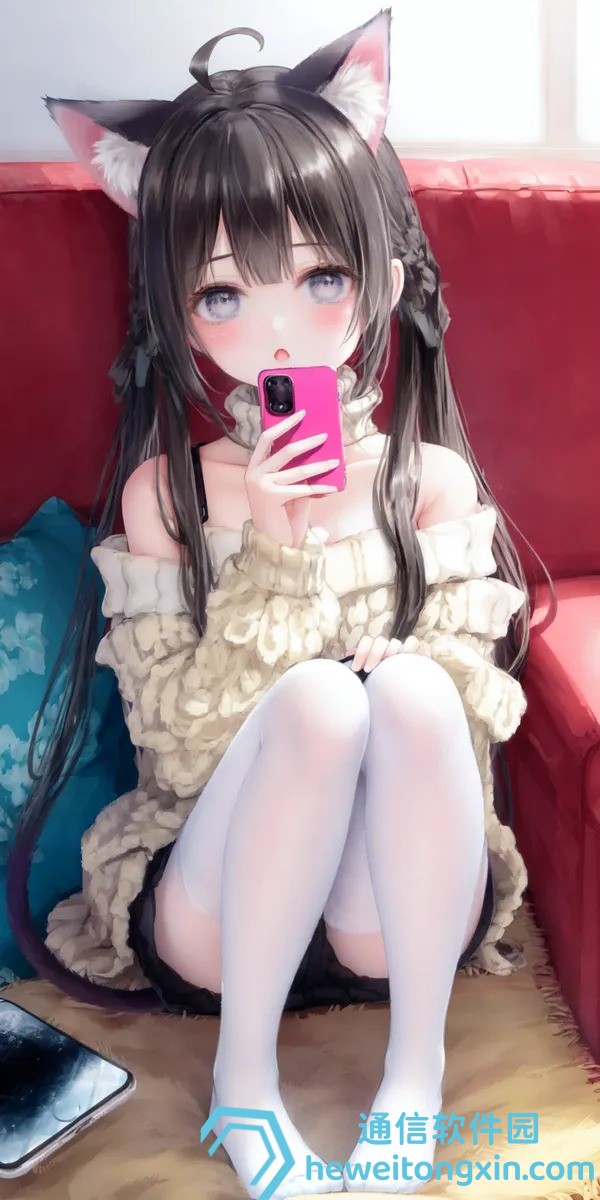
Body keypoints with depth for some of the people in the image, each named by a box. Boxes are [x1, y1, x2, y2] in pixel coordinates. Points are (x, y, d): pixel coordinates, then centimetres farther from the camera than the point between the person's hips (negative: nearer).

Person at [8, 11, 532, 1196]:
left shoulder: (436, 479, 2)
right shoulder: (164, 493, -1)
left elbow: (466, 717, -1)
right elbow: (178, 749, -9)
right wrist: (271, 552, -17)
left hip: (396, 898, 1)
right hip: (215, 907, 0)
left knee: (409, 692, -30)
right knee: (316, 698, -31)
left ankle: (416, 1059, -17)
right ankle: (242, 1064, -14)